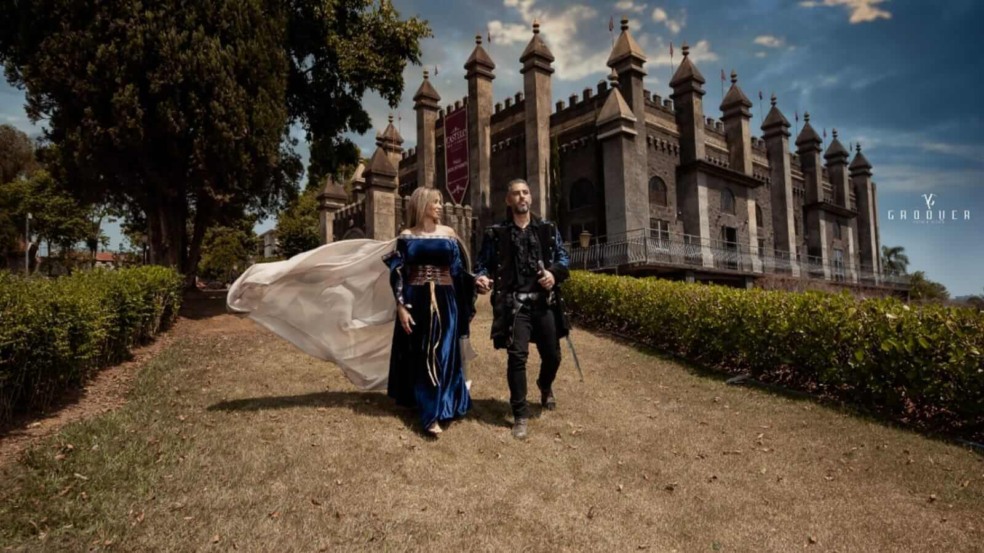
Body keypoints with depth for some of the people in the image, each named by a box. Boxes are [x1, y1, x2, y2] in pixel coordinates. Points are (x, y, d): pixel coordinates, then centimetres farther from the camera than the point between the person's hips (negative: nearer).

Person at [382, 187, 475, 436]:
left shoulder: (448, 233, 7)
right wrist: (401, 305, -8)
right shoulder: (407, 237, 1)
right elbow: (397, 273, -1)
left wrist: (475, 280, -5)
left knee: (442, 355, -2)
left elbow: (457, 268, 9)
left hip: (445, 301, 1)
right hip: (416, 300, -1)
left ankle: (433, 413, 2)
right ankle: (428, 406, 23)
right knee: (419, 356, 6)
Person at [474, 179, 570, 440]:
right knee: (517, 356, -9)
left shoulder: (548, 229, 11)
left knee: (552, 355, 12)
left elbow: (564, 257, 12)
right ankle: (520, 415, 4)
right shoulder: (496, 233, 4)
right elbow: (482, 264, 3)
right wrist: (481, 279, -20)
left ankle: (545, 386, 47)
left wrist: (554, 273, -9)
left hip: (544, 301, 3)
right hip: (514, 304, -3)